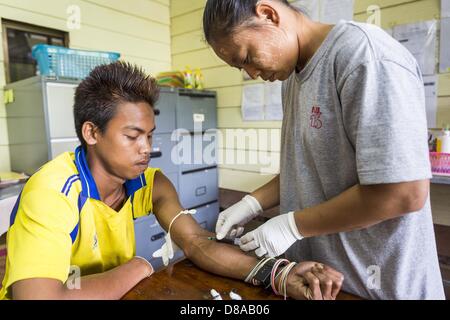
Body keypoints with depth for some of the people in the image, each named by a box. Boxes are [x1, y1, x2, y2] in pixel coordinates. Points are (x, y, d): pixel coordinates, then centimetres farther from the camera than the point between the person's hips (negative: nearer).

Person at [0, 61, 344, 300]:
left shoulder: (150, 182, -9)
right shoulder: (53, 192, -25)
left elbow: (198, 243, -19)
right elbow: (38, 294, -36)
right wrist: (135, 269, -23)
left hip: (120, 294, 4)